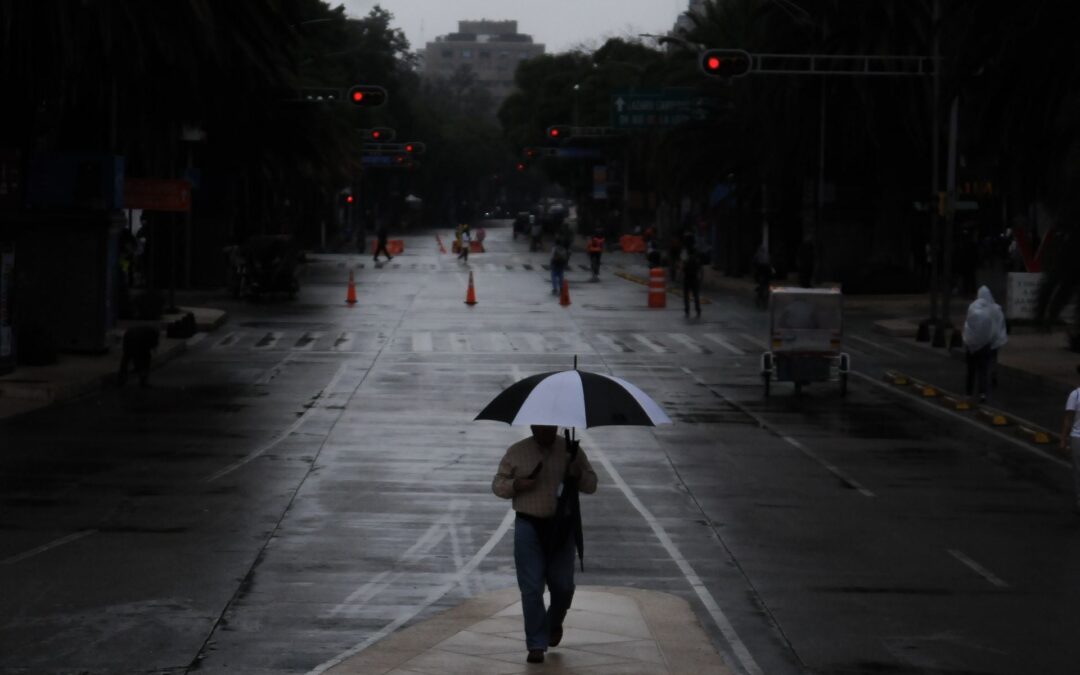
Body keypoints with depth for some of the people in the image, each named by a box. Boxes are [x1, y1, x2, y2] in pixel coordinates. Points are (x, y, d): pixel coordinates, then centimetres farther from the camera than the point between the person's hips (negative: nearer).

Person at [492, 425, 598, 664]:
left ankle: (554, 624, 38)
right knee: (531, 588, -4)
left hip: (561, 527, 1)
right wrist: (516, 485, -15)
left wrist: (577, 475, -16)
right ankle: (536, 645, 2)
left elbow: (591, 485, 5)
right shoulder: (516, 452, 2)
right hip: (529, 526, -1)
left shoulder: (571, 450, 4)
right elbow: (498, 485, 5)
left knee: (563, 586, 7)